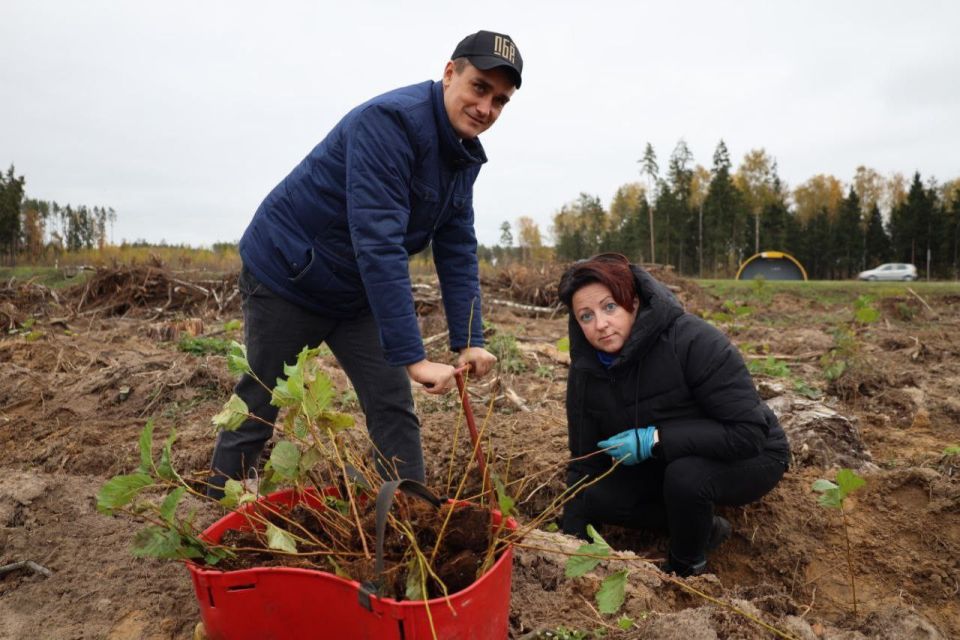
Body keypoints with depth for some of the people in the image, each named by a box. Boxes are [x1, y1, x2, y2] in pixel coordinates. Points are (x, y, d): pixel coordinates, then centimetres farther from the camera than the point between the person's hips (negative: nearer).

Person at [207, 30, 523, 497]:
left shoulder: (466, 157, -1)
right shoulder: (390, 121, -27)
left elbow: (458, 253, -2)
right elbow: (377, 243, -36)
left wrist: (469, 341, -13)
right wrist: (413, 358, -37)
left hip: (357, 293, 7)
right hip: (285, 276, -7)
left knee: (393, 408, 2)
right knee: (259, 408, 8)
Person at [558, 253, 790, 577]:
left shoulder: (693, 341, -31)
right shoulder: (586, 370, -13)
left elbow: (748, 432, -32)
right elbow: (584, 463, -8)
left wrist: (654, 440, -34)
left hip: (747, 457, -5)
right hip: (663, 465, 5)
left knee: (685, 474, -35)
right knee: (596, 497, -14)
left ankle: (687, 568, -5)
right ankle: (702, 527, 5)